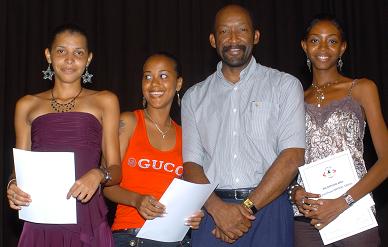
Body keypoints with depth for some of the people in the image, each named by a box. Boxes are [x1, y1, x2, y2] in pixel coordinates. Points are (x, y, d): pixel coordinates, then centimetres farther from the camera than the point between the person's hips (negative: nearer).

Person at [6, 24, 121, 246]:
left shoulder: (105, 101, 8)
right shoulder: (27, 106, 12)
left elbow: (116, 170, 4)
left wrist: (98, 174, -17)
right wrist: (13, 186, -8)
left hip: (87, 222, -1)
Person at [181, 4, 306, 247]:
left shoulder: (285, 85, 3)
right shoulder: (194, 97, 10)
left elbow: (292, 157, -6)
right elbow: (191, 163, 3)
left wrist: (248, 207, -12)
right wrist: (218, 209, -13)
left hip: (268, 207, -1)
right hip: (213, 212, 2)